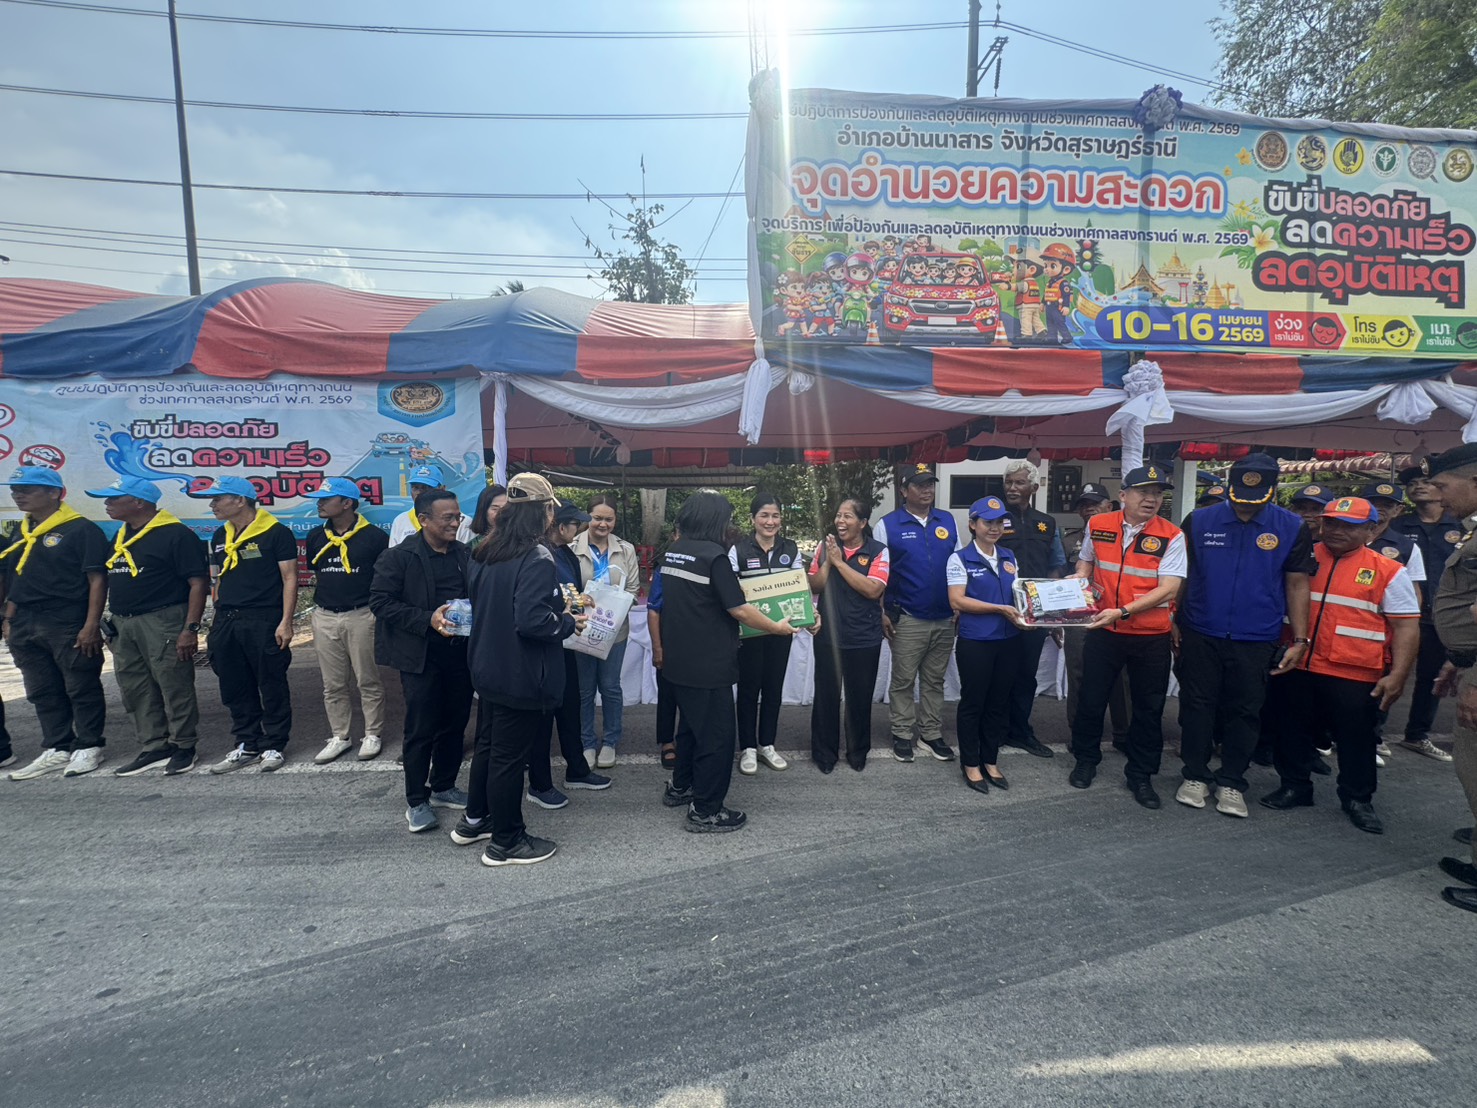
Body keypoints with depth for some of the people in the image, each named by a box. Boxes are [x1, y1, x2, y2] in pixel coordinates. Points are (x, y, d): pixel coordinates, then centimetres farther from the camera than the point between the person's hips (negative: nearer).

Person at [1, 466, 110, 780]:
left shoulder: (82, 530, -8)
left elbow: (97, 579, -13)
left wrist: (91, 625, -17)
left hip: (69, 625, -8)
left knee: (82, 690, 1)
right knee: (43, 692, 13)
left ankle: (88, 748, 11)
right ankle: (57, 750, 22)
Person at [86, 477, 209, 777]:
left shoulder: (176, 535, -12)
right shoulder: (121, 536, 15)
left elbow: (198, 583, -15)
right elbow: (115, 581, 23)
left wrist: (190, 629, -20)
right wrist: (111, 620, 15)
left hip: (162, 623, -9)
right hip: (123, 625, 9)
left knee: (175, 688, -2)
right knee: (135, 691, 12)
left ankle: (183, 748, 11)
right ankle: (154, 748, 23)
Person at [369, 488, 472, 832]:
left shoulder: (466, 555, 6)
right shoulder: (399, 557, -6)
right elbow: (380, 601, -10)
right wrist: (428, 620, -20)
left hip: (460, 653, 5)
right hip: (421, 656, -5)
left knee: (455, 725, 14)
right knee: (421, 730, 3)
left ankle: (443, 787, 32)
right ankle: (417, 801, 18)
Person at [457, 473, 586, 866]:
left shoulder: (485, 553, 4)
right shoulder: (536, 559, -22)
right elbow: (532, 621, -30)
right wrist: (569, 623, -12)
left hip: (488, 667, 9)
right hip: (522, 675, -9)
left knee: (492, 742, 25)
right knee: (511, 754, 4)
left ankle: (475, 819, 40)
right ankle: (505, 843, 20)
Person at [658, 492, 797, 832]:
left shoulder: (672, 552, 6)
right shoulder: (713, 555, -18)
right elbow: (740, 610, -19)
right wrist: (778, 627, -7)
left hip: (678, 660, 9)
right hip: (707, 663, -8)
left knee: (693, 724, 25)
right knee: (717, 734, 4)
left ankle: (680, 787, 38)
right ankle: (705, 811, 13)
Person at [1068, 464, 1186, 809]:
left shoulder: (1171, 536, -8)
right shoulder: (1098, 526, -1)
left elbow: (1168, 589, -15)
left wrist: (1123, 611, -24)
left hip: (1151, 637, -1)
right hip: (1102, 631, 1)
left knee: (1149, 709, 10)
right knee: (1091, 700, 11)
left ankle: (1140, 774, 28)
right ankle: (1086, 760, 32)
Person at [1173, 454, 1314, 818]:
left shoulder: (1292, 529, -1)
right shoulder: (1199, 521, -2)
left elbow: (1297, 585, 3)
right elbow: (1181, 574, 4)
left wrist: (1299, 640, 1)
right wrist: (1172, 621, 1)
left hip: (1256, 640, 0)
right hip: (1200, 634, 0)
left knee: (1245, 712, 8)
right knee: (1197, 706, 6)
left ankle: (1231, 782, 21)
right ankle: (1195, 776, 20)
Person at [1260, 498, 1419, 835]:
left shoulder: (1388, 572, -1)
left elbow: (1406, 626, -3)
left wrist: (1397, 675, -10)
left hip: (1355, 677, -2)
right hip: (1297, 668, 2)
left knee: (1356, 739, 11)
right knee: (1292, 732, 12)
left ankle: (1357, 800, 28)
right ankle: (1294, 787, 29)